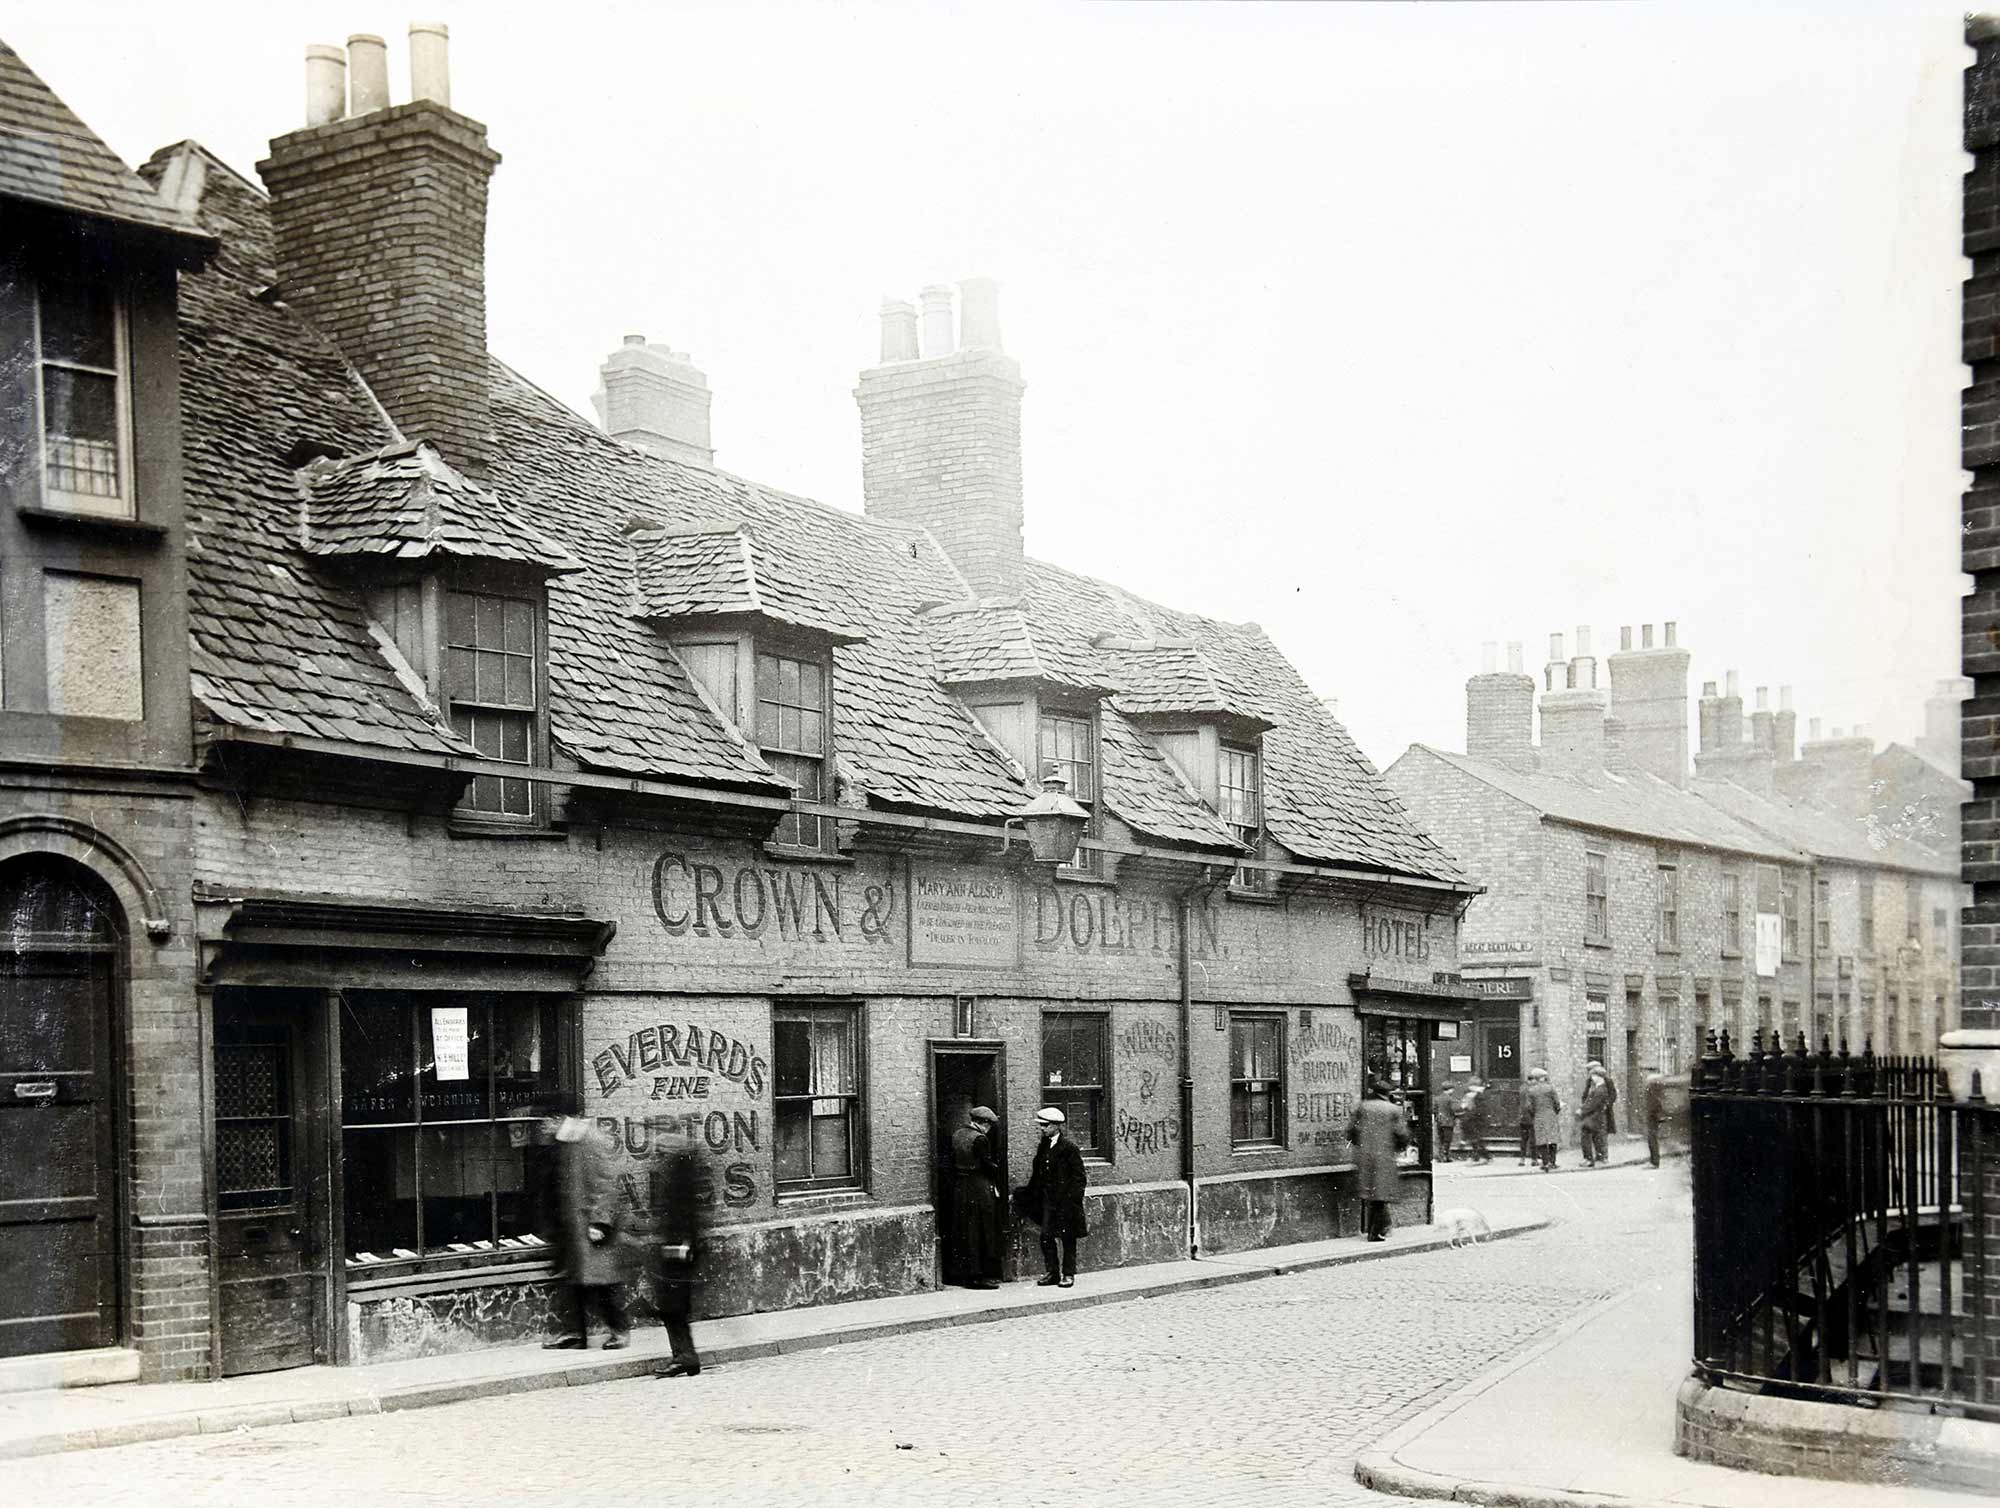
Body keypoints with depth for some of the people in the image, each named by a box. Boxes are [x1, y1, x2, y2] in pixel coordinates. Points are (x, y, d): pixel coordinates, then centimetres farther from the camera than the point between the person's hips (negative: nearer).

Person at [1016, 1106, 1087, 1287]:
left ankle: (1068, 1274, 11)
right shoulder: (1043, 1146, 10)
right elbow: (1037, 1174, 17)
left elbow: (1078, 1176, -10)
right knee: (1046, 1237, 3)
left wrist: (1072, 1199, -14)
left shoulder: (1069, 1147, -10)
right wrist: (1028, 1195, 14)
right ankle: (1053, 1273, 11)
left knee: (1067, 1238, 2)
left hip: (1065, 1201, -6)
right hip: (1048, 1200, 6)